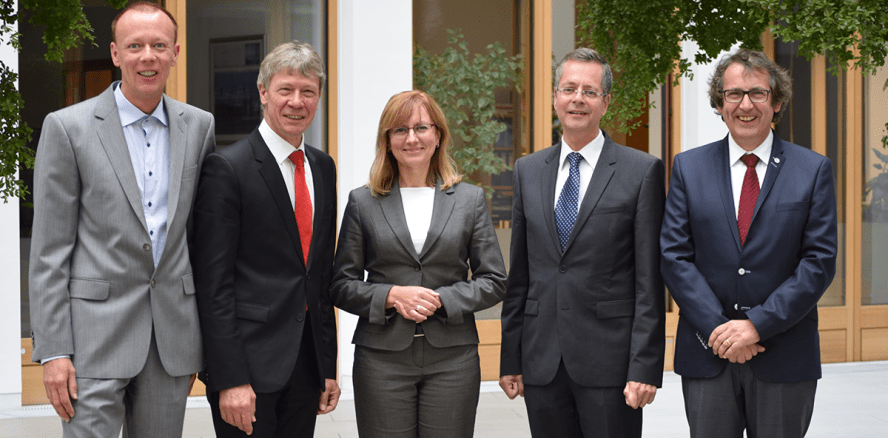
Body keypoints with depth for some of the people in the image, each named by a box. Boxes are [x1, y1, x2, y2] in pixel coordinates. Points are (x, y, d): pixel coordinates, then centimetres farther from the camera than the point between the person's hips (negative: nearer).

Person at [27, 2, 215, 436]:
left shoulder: (199, 126, 8)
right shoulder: (67, 127, -4)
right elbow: (49, 250, -5)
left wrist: (197, 337, 11)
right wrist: (52, 351, -10)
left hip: (171, 333, 4)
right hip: (95, 333, -4)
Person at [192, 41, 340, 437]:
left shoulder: (323, 167, 13)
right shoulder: (226, 168, -9)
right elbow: (213, 283, -12)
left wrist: (328, 366, 14)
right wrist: (230, 380, -17)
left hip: (306, 360, 6)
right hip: (250, 362, -6)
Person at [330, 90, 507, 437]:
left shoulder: (470, 199, 8)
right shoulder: (363, 202, 7)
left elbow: (494, 282, 6)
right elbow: (341, 285, 6)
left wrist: (441, 300, -9)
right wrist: (391, 295, -11)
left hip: (452, 358, 1)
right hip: (382, 359, 0)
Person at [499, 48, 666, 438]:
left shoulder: (642, 171, -1)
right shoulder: (528, 171, 12)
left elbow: (650, 282, -5)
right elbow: (518, 274, 12)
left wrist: (645, 368, -11)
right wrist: (510, 360, 8)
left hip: (609, 361, -4)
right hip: (542, 361, 4)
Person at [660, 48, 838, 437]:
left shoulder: (813, 170, 2)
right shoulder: (689, 167, 6)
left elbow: (820, 260, -4)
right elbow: (674, 256, 0)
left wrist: (757, 325, -13)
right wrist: (718, 328, -11)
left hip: (784, 358, 0)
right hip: (707, 354, 1)